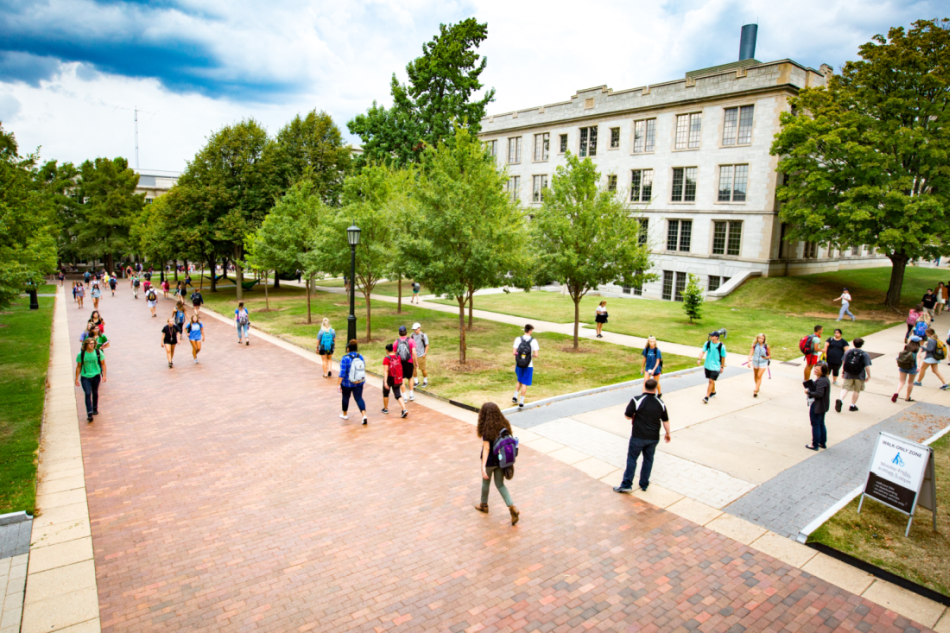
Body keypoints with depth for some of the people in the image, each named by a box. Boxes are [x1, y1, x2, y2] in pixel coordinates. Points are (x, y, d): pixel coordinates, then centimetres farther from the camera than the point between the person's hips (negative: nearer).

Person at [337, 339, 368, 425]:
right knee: (359, 398, 6)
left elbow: (342, 373, -19)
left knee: (346, 397, 19)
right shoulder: (361, 357, -2)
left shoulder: (345, 358, -18)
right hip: (359, 382, 3)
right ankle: (364, 415, -13)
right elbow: (363, 369, 8)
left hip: (347, 383, -3)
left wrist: (338, 384, -12)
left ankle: (344, 414, 38)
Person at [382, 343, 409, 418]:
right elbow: (400, 368, 9)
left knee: (385, 393, 21)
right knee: (398, 395, 6)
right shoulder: (398, 357, -1)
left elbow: (385, 371, -23)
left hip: (389, 378, -4)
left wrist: (385, 382, -27)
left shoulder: (386, 359, -16)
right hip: (397, 379, 4)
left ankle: (386, 409, 35)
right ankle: (404, 409, -12)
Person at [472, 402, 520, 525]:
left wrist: (483, 467, -29)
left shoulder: (487, 430, -25)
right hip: (502, 460, 5)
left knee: (486, 482, 21)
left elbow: (486, 448, -28)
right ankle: (512, 508, 1)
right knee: (500, 484, 16)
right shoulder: (504, 425, -8)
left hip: (490, 461, -5)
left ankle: (484, 505, 44)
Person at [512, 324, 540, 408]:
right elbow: (536, 355, -13)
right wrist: (532, 355, 8)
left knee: (519, 381, 25)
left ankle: (515, 397, 23)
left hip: (519, 364, 3)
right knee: (525, 384, 6)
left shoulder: (518, 339, -5)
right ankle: (521, 403, 8)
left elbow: (514, 352, -7)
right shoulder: (533, 341, -10)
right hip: (528, 366, -2)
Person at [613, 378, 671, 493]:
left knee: (632, 459, 6)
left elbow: (627, 416, -9)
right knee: (648, 460, 17)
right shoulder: (660, 403, 0)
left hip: (638, 436, -4)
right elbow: (665, 420, 9)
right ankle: (644, 484, 25)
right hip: (653, 437, 4)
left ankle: (626, 485, 9)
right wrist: (667, 433, 23)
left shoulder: (637, 400, -14)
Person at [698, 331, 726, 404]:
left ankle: (707, 397, -10)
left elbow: (723, 357, -2)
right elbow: (703, 352, -6)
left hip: (715, 367, -4)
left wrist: (722, 367, 4)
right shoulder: (707, 343, -3)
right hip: (707, 365, 4)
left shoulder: (721, 346, -12)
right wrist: (699, 359, -23)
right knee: (711, 380, 18)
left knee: (711, 381, -11)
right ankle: (713, 392, 43)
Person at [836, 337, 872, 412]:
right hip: (859, 375, -2)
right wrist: (868, 376, -1)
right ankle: (852, 405, 19)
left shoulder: (848, 352, 1)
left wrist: (842, 372, 17)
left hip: (848, 374, 2)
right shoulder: (864, 354, -8)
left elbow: (844, 363, 7)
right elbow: (867, 366, -11)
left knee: (845, 388, 2)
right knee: (857, 390, 13)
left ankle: (840, 399, -25)